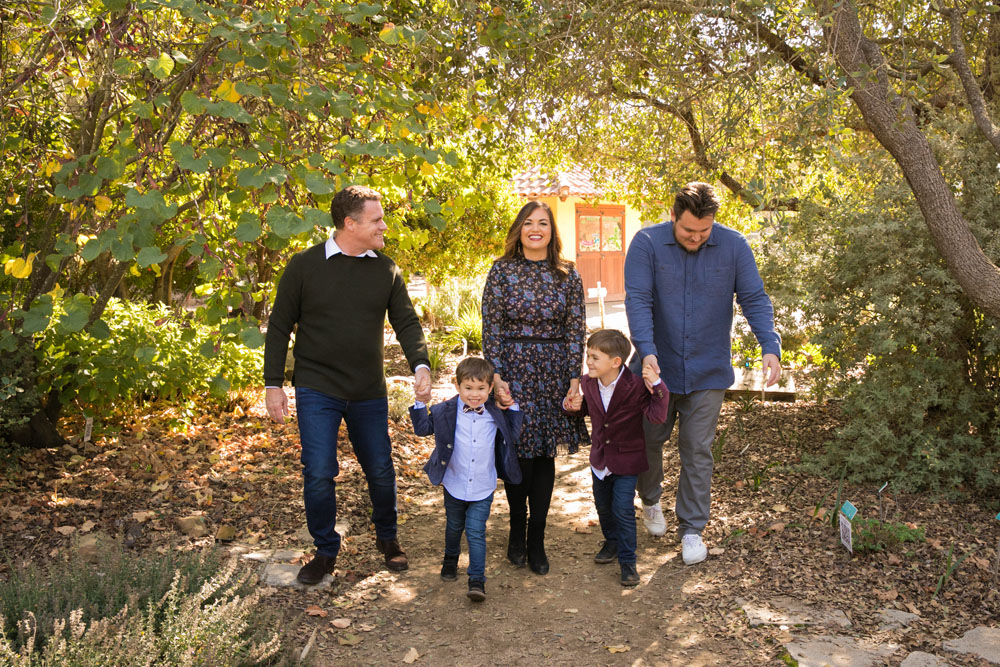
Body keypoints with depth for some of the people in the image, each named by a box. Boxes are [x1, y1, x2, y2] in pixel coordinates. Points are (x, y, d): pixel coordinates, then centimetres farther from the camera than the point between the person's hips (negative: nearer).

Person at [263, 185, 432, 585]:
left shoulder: (386, 270, 3)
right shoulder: (304, 266, -5)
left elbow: (406, 322, 3)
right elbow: (279, 327, 0)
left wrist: (420, 364, -14)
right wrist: (273, 384, -3)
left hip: (369, 393, 3)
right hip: (316, 390, -3)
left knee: (381, 471, 10)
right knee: (319, 474, -4)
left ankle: (387, 538, 35)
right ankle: (326, 552, 18)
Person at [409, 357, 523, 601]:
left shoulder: (495, 415, -5)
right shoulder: (446, 412, -9)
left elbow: (512, 436, 9)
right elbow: (422, 428, 0)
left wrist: (512, 407, -2)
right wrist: (420, 403, -11)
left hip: (483, 490, -1)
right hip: (454, 486, 1)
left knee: (476, 533, -4)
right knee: (454, 528, 22)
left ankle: (477, 580, 3)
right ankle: (451, 560, 48)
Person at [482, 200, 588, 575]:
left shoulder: (567, 275, 6)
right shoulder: (502, 271, 1)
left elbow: (575, 330, 4)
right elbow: (491, 329, -2)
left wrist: (575, 380, -4)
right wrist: (496, 377, -10)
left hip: (554, 372, 2)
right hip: (513, 370, -2)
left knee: (545, 454, 6)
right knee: (519, 452, 0)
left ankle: (536, 541, 18)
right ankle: (517, 531, 24)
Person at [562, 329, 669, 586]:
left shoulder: (635, 386, -24)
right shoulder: (588, 383, -7)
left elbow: (657, 416, -32)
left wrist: (657, 386, -40)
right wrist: (573, 406, -8)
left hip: (627, 459, -5)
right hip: (600, 457, 6)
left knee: (623, 510, -5)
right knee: (603, 505, 19)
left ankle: (627, 561, 12)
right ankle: (612, 542, 45)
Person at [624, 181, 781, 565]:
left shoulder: (733, 246, -5)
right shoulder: (647, 243, -9)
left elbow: (755, 299, -5)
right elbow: (637, 300, -17)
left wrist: (770, 346, -20)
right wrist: (646, 351, -30)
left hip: (708, 371, 0)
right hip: (657, 367, 0)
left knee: (697, 450, 6)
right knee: (649, 439, 14)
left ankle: (692, 529, 21)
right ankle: (650, 501, 43)